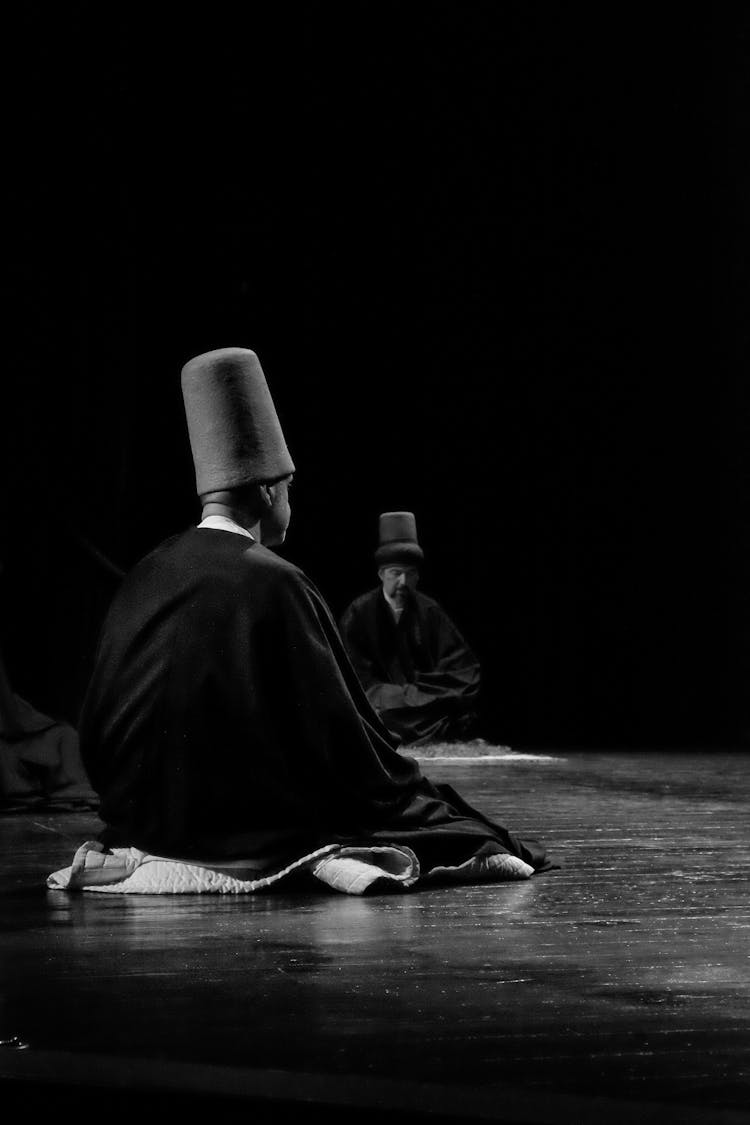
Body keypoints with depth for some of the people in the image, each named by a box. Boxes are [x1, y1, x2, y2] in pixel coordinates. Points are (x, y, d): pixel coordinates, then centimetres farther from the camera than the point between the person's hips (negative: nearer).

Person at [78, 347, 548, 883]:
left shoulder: (147, 577, 1)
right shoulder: (273, 583, -16)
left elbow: (96, 728, 8)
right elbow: (331, 724, -12)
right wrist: (400, 770, 5)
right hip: (249, 824, -7)